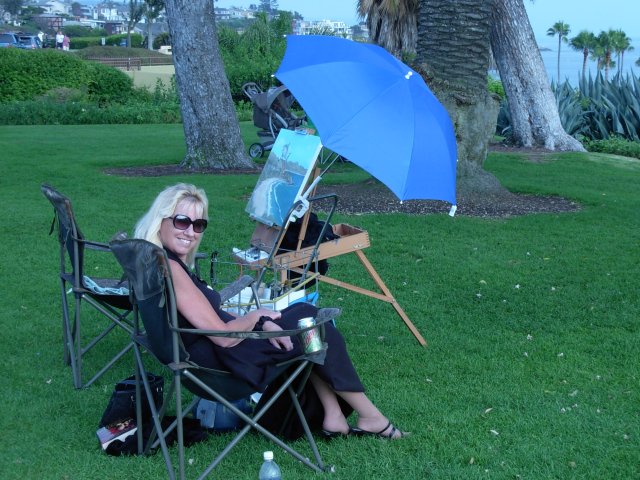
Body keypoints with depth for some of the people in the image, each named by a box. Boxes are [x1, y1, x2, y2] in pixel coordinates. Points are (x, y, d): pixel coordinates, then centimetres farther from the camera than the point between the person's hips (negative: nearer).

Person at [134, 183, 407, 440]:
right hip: (218, 363, -10)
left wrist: (261, 323, -2)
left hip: (205, 356, 10)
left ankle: (333, 417, 10)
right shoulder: (169, 269, -24)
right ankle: (370, 419, 14)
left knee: (303, 313, 14)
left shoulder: (169, 261, 8)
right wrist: (257, 316, -5)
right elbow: (224, 336, -25)